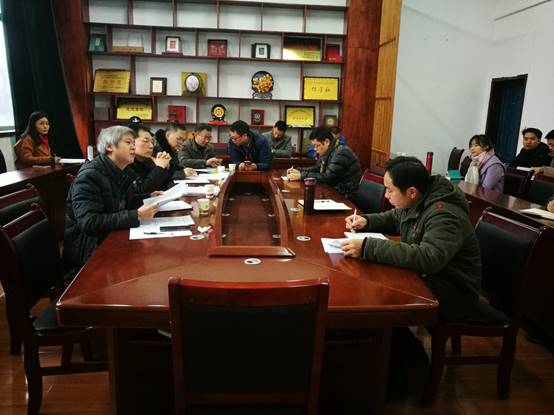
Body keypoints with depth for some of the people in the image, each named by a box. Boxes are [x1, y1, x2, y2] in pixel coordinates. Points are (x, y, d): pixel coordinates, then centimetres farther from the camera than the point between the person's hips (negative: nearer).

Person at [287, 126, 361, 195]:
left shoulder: (340, 153, -21)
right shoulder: (329, 151, 6)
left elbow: (327, 177, -24)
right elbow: (317, 168, 17)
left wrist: (301, 176, -23)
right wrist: (299, 171, 1)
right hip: (336, 188, 8)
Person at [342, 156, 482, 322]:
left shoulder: (444, 216, -27)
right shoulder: (413, 203, 0)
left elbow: (427, 259, -42)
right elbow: (393, 218, 22)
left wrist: (367, 247, -42)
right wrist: (366, 221, 0)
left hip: (452, 295, -8)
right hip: (425, 278, 8)